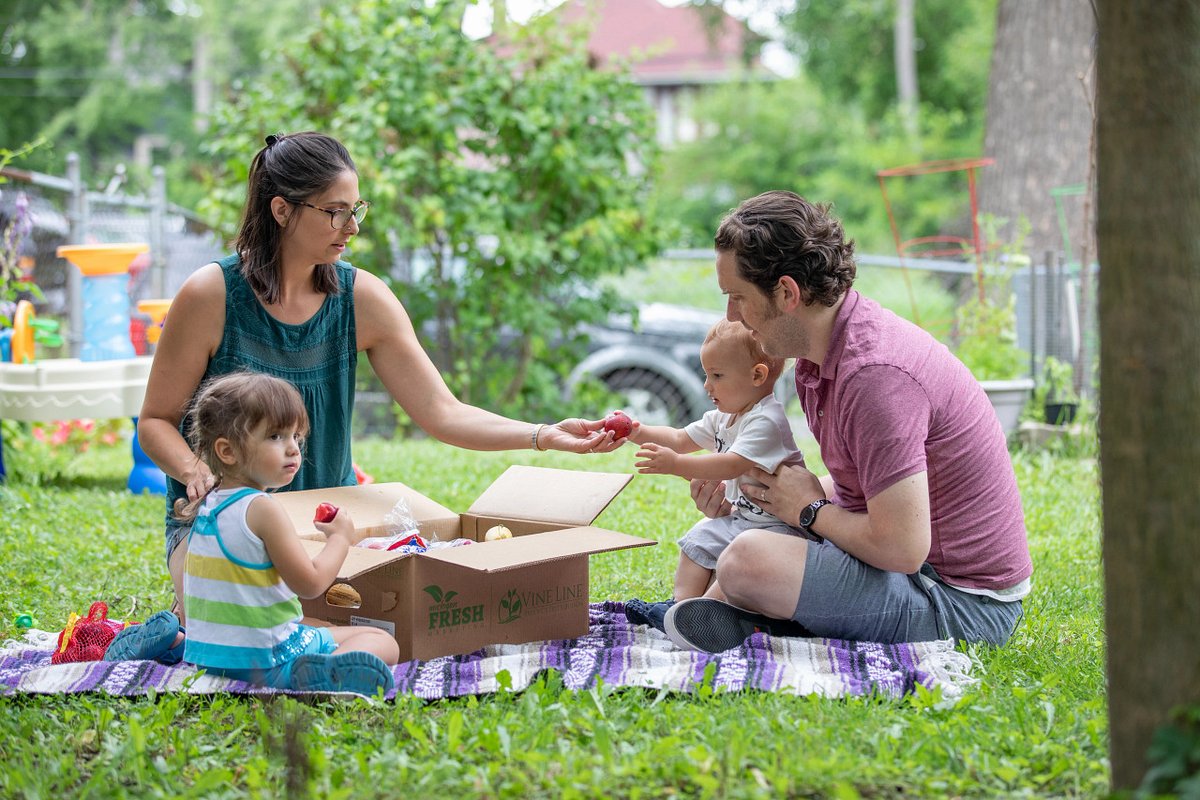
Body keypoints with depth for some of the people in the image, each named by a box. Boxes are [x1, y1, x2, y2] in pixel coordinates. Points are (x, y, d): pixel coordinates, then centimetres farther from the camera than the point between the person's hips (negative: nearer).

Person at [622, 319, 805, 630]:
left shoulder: (767, 421, -25)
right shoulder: (723, 418, 9)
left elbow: (732, 465, -35)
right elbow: (681, 439, 16)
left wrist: (676, 464, -39)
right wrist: (638, 432, 1)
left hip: (776, 523, -11)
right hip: (739, 516, 11)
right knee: (699, 540, 12)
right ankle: (683, 601, 10)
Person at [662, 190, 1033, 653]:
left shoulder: (875, 372, -25)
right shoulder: (817, 354, 7)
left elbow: (901, 547, -29)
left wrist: (810, 509, -11)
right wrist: (741, 496, 5)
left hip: (956, 602, -11)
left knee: (748, 561, -29)